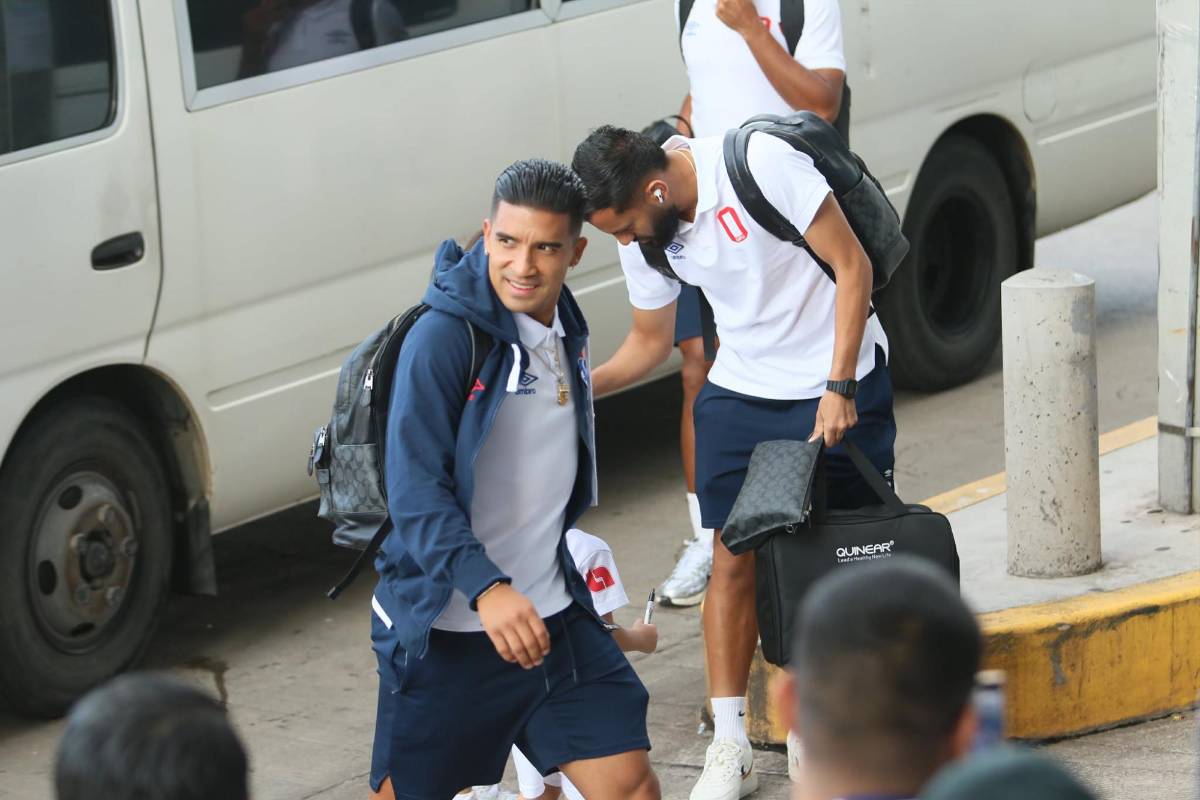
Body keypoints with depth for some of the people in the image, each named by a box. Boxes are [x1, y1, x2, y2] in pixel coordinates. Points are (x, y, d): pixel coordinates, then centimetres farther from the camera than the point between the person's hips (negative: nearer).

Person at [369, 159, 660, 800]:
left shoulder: (566, 334, 9)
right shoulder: (442, 338, -15)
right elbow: (416, 493, -22)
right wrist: (487, 589, -34)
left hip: (552, 618, 6)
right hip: (445, 631, -6)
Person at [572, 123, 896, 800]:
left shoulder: (762, 164, -24)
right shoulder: (645, 239, -4)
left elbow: (852, 265, -18)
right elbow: (651, 343, 11)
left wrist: (838, 387, -20)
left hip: (840, 385, -5)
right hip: (739, 394, 5)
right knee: (733, 558, -2)